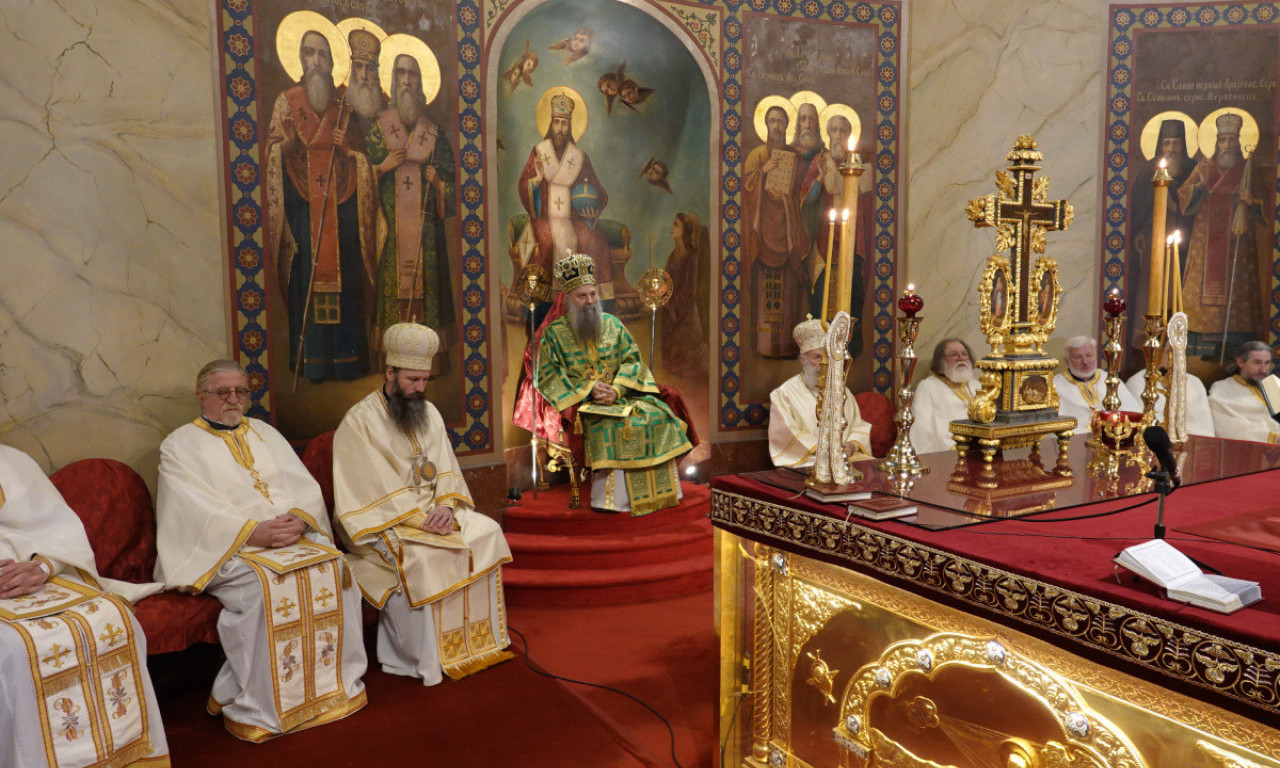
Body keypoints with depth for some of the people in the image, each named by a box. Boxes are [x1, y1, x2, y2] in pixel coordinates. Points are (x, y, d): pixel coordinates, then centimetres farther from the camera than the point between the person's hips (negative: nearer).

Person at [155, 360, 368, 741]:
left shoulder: (265, 433, 21)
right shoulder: (180, 445, 7)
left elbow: (306, 486, 12)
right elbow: (196, 510, -9)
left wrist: (299, 519, -11)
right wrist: (253, 532, -22)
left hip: (291, 535, 5)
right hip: (227, 548, -4)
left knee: (335, 567, -22)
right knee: (264, 583, -33)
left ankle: (335, 682, -10)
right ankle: (254, 705, -20)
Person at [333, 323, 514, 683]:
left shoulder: (429, 413, 11)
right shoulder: (359, 421, -10)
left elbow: (445, 468, 7)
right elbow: (372, 489, -16)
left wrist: (445, 505, -14)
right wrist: (416, 517, -24)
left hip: (431, 509, 7)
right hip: (382, 520, -6)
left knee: (487, 532, -13)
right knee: (419, 556, -33)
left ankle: (478, 640, -4)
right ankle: (421, 660, -19)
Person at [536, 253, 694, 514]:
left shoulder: (612, 324, 12)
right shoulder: (555, 333, 2)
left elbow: (631, 359, 5)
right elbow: (549, 376, -5)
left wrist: (616, 390, -14)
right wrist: (587, 390, -17)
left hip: (620, 393, 4)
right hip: (580, 402, -4)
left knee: (658, 413, -18)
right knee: (611, 424, -33)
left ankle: (660, 492, -10)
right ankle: (614, 500, -26)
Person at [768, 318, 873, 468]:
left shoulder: (841, 390, 21)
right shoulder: (784, 393, 4)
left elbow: (859, 426, 17)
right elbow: (786, 434, -6)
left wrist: (852, 445, -5)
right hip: (807, 460, -5)